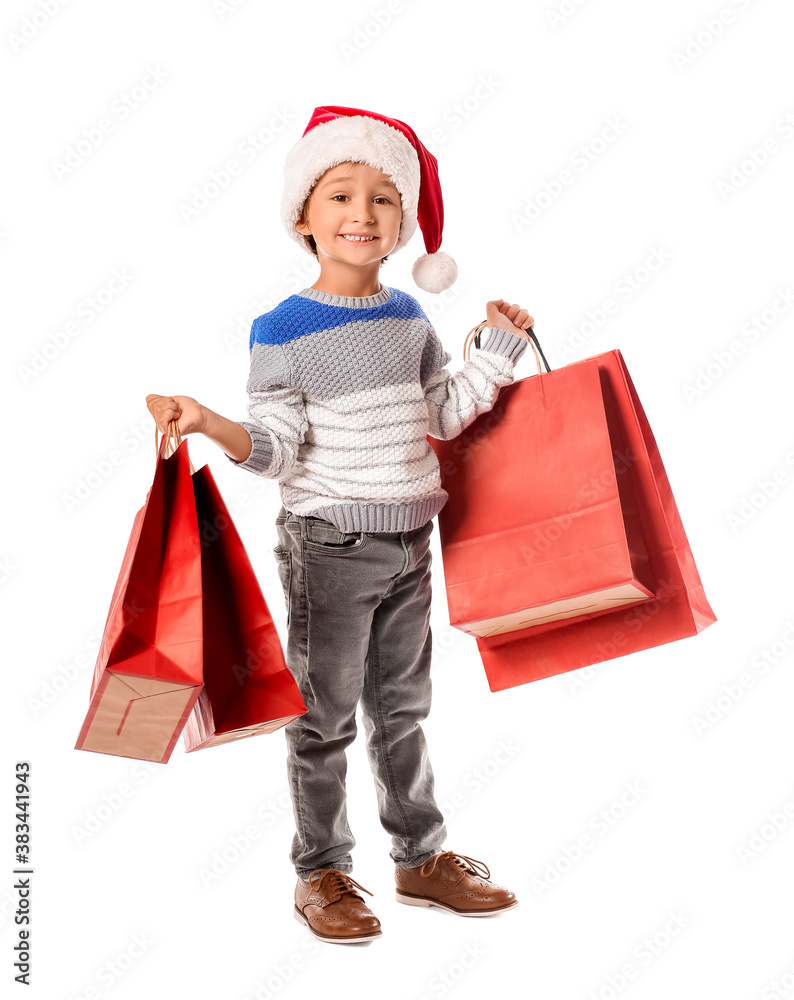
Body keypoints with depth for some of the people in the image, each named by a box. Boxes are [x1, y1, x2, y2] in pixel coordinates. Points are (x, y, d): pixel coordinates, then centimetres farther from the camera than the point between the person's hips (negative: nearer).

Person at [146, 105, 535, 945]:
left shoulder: (409, 319, 7)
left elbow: (444, 413, 12)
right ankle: (321, 872, 23)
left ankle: (422, 858, 31)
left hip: (408, 543, 5)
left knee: (402, 709, 17)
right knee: (326, 717, 6)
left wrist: (498, 348, 8)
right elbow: (276, 447, -14)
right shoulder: (282, 329, -10)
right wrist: (209, 425, -31)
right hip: (329, 547, -5)